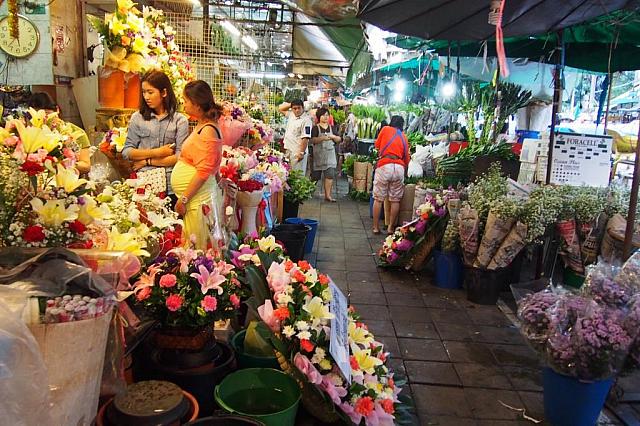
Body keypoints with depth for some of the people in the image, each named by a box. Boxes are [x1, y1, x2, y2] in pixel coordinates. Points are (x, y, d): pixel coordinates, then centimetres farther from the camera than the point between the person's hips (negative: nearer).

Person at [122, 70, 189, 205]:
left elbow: (180, 157, -8)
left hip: (170, 188, -1)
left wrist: (148, 161, -7)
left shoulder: (180, 121, 1)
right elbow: (126, 152, 3)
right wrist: (156, 152, -8)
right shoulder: (137, 118, 6)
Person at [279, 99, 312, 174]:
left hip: (297, 152, -8)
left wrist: (302, 152, -22)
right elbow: (280, 108, 25)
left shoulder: (306, 120, -14)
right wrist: (290, 104, 9)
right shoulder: (291, 114, 10)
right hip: (289, 150, 8)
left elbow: (305, 138, -19)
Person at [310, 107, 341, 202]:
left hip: (330, 154, 3)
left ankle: (328, 195, -2)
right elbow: (313, 140, -13)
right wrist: (323, 138, -26)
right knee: (315, 176, 4)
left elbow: (339, 139, 10)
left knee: (330, 175, -6)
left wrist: (333, 137, -10)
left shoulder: (332, 128, 12)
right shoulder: (315, 128, -1)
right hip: (318, 154, -3)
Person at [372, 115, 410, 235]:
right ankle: (391, 227, 10)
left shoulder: (385, 129, 11)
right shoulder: (404, 137, 18)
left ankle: (376, 227, 9)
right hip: (399, 167, 2)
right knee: (395, 200, 8)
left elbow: (377, 145, 19)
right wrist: (405, 170, 28)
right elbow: (407, 158, 16)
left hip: (384, 166, -2)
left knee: (378, 199, 5)